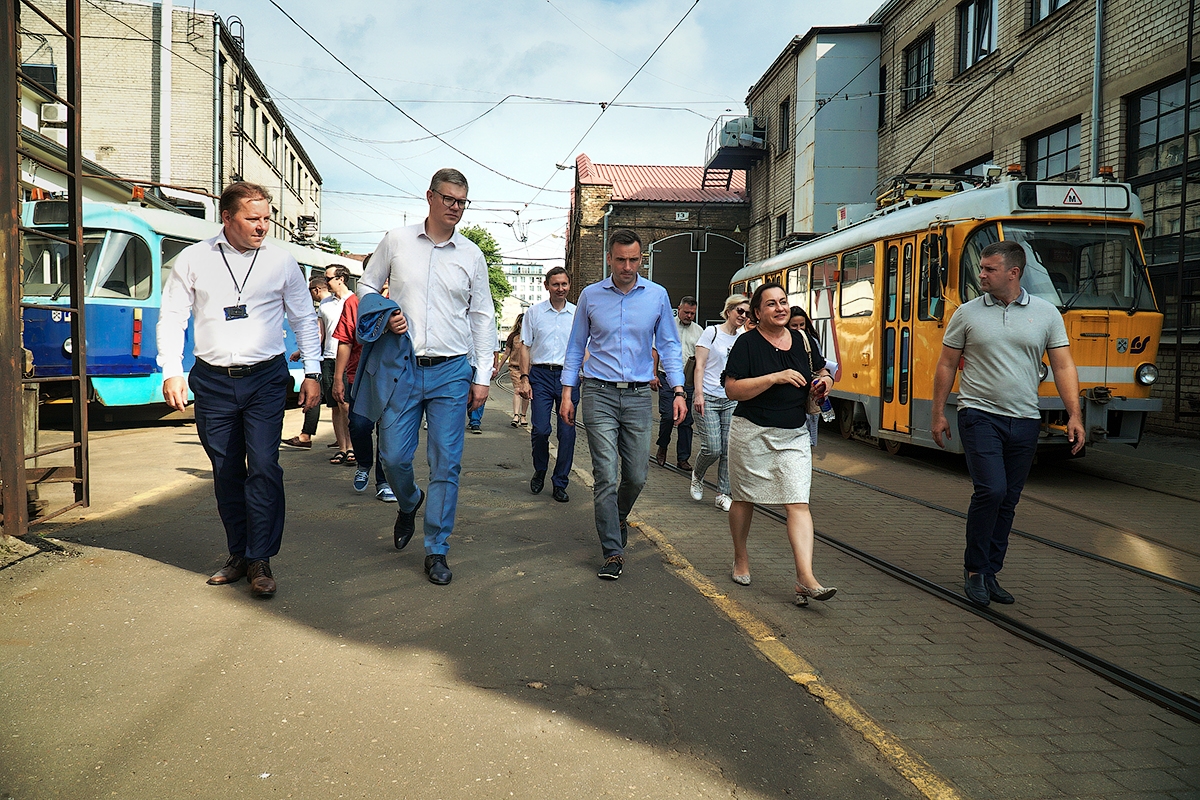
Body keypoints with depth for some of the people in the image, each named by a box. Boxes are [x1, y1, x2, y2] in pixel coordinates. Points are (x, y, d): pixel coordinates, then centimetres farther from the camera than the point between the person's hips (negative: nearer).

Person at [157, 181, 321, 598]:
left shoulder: (281, 261, 4)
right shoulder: (193, 260, 3)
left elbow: (304, 319, 10)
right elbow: (172, 318, 6)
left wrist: (312, 373, 4)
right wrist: (172, 372, -5)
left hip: (265, 378, -1)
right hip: (212, 380, 1)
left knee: (264, 466, -10)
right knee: (226, 471, 8)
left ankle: (260, 560, -1)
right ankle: (238, 554, 21)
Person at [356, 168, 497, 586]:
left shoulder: (471, 254, 7)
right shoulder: (396, 241, 5)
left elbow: (483, 317, 10)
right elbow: (366, 285, 16)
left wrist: (482, 376, 4)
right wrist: (384, 315, -6)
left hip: (452, 371, 0)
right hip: (402, 367, 0)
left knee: (446, 464, 0)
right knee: (393, 455, 1)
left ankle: (436, 550, 12)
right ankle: (409, 503, 36)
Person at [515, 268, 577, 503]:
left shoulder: (577, 314, 8)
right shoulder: (534, 312, 6)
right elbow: (525, 346, 7)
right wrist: (524, 379, -2)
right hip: (541, 374, -1)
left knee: (567, 432, 0)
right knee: (540, 430, -7)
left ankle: (560, 483, 12)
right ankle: (539, 472, 20)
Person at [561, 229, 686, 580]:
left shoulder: (657, 296, 5)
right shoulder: (591, 296, 5)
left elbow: (669, 345, 8)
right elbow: (576, 346, 11)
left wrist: (678, 390, -3)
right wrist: (567, 392, 4)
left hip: (639, 396, 1)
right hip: (599, 395, -1)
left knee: (636, 476, 7)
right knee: (606, 476, -6)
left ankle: (618, 518, 38)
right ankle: (613, 552, 1)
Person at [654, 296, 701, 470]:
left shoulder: (699, 331, 11)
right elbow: (655, 350, 4)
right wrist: (653, 375, -3)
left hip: (688, 381, 3)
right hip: (667, 379, -2)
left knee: (686, 420, 4)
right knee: (667, 415, -11)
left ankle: (683, 458, 12)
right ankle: (662, 447, 14)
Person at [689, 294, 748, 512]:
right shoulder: (712, 332, -3)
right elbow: (700, 366, -6)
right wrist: (699, 394, -14)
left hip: (732, 400, 5)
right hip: (708, 398, -5)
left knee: (729, 450, 2)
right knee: (712, 448, -9)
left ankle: (723, 494, 11)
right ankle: (697, 476, 22)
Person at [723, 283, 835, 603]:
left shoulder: (802, 340, 7)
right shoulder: (747, 343, -7)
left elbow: (822, 373, 23)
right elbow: (732, 389, -16)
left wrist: (824, 381, -1)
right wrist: (775, 378, -23)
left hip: (793, 435, 3)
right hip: (752, 433, -3)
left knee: (798, 503, -8)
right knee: (743, 499, 13)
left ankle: (805, 578, -12)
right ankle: (740, 558, 35)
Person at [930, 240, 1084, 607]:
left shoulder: (1046, 313, 5)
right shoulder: (967, 313, 2)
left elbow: (1063, 367, 4)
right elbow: (946, 365, 6)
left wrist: (1074, 414, -6)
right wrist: (938, 413, 3)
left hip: (1024, 421, 3)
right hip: (980, 415, -2)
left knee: (1007, 501, 7)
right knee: (991, 490, -15)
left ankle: (989, 574, 20)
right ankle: (974, 569, 2)